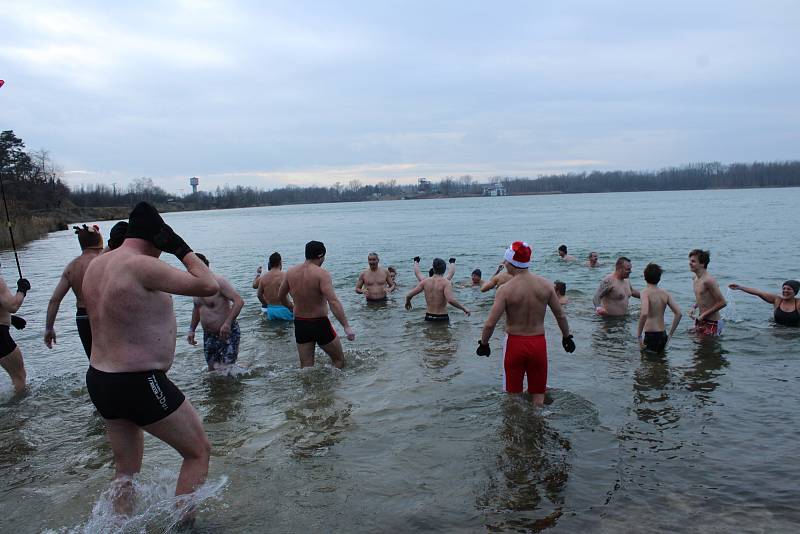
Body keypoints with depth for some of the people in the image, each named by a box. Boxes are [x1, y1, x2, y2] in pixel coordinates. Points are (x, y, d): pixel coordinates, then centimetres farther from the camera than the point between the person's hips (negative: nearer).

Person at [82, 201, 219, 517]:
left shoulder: (95, 266, 6)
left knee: (125, 469, 24)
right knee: (199, 451, 9)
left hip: (98, 381, 9)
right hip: (140, 385, -9)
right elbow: (209, 286, -22)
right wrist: (183, 250, -9)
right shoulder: (142, 266, -21)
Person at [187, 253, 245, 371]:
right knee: (212, 370, 11)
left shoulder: (218, 282, -18)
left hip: (227, 333, -8)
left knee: (225, 370, -10)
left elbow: (239, 301, -25)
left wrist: (227, 323, -34)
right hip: (208, 335, 8)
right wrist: (191, 330, 15)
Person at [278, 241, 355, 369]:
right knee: (339, 360, 15)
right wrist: (347, 327, -28)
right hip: (320, 323, -6)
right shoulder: (322, 274, -18)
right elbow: (333, 302, -27)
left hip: (299, 324, 6)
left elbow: (281, 296, 16)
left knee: (306, 367, 14)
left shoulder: (291, 272, 1)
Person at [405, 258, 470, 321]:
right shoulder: (446, 282, -11)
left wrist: (407, 302, 24)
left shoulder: (425, 281, 1)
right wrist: (464, 308, -13)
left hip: (428, 317, 4)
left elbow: (408, 296, 2)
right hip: (442, 318, -4)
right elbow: (450, 300, -26)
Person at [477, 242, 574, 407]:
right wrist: (566, 337, 18)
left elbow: (490, 324, -18)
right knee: (538, 394, 17)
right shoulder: (546, 284, -6)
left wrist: (483, 343, -2)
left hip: (514, 343, -3)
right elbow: (561, 316, 2)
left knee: (513, 394, 14)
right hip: (538, 343, 3)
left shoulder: (505, 289, -17)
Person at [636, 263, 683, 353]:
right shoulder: (665, 293, 7)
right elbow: (679, 313, 3)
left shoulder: (645, 292, -11)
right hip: (663, 335, 7)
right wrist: (670, 334, 10)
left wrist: (639, 335, -20)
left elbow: (644, 313, -27)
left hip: (650, 335, -7)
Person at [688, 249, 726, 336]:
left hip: (712, 323, -9)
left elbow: (722, 302, -21)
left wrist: (704, 314, -17)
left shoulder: (708, 280, -22)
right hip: (701, 320, 9)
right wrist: (694, 307, 7)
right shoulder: (696, 278, 6)